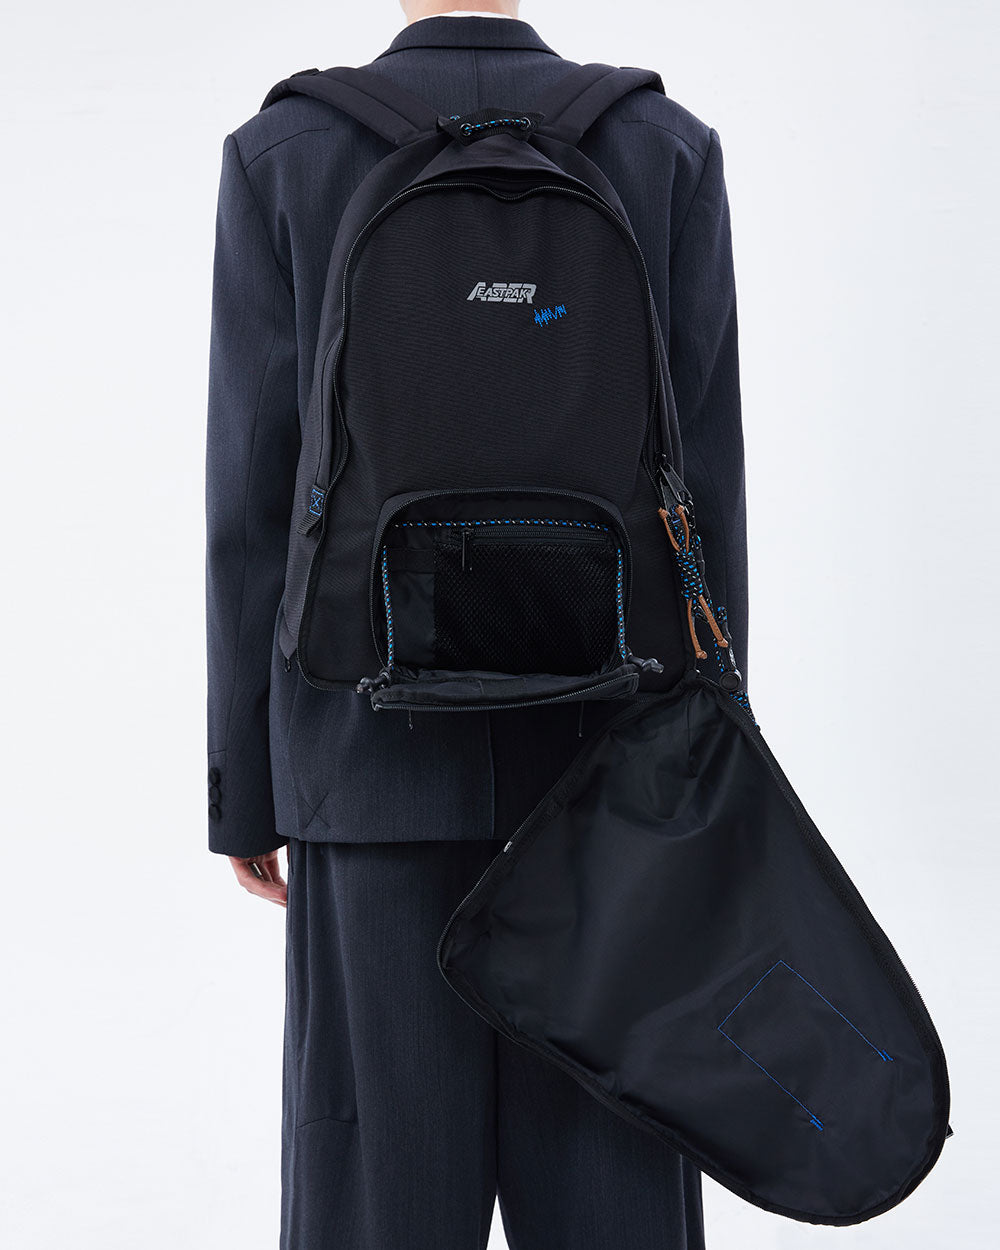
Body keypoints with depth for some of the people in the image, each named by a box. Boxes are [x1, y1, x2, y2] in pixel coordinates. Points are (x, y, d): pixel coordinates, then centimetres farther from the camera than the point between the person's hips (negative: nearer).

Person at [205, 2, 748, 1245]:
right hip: (606, 746, 1)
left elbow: (252, 499, -5)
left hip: (381, 743, -1)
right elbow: (705, 487, -2)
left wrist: (243, 790, 3)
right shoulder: (669, 146, 0)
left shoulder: (281, 153, -3)